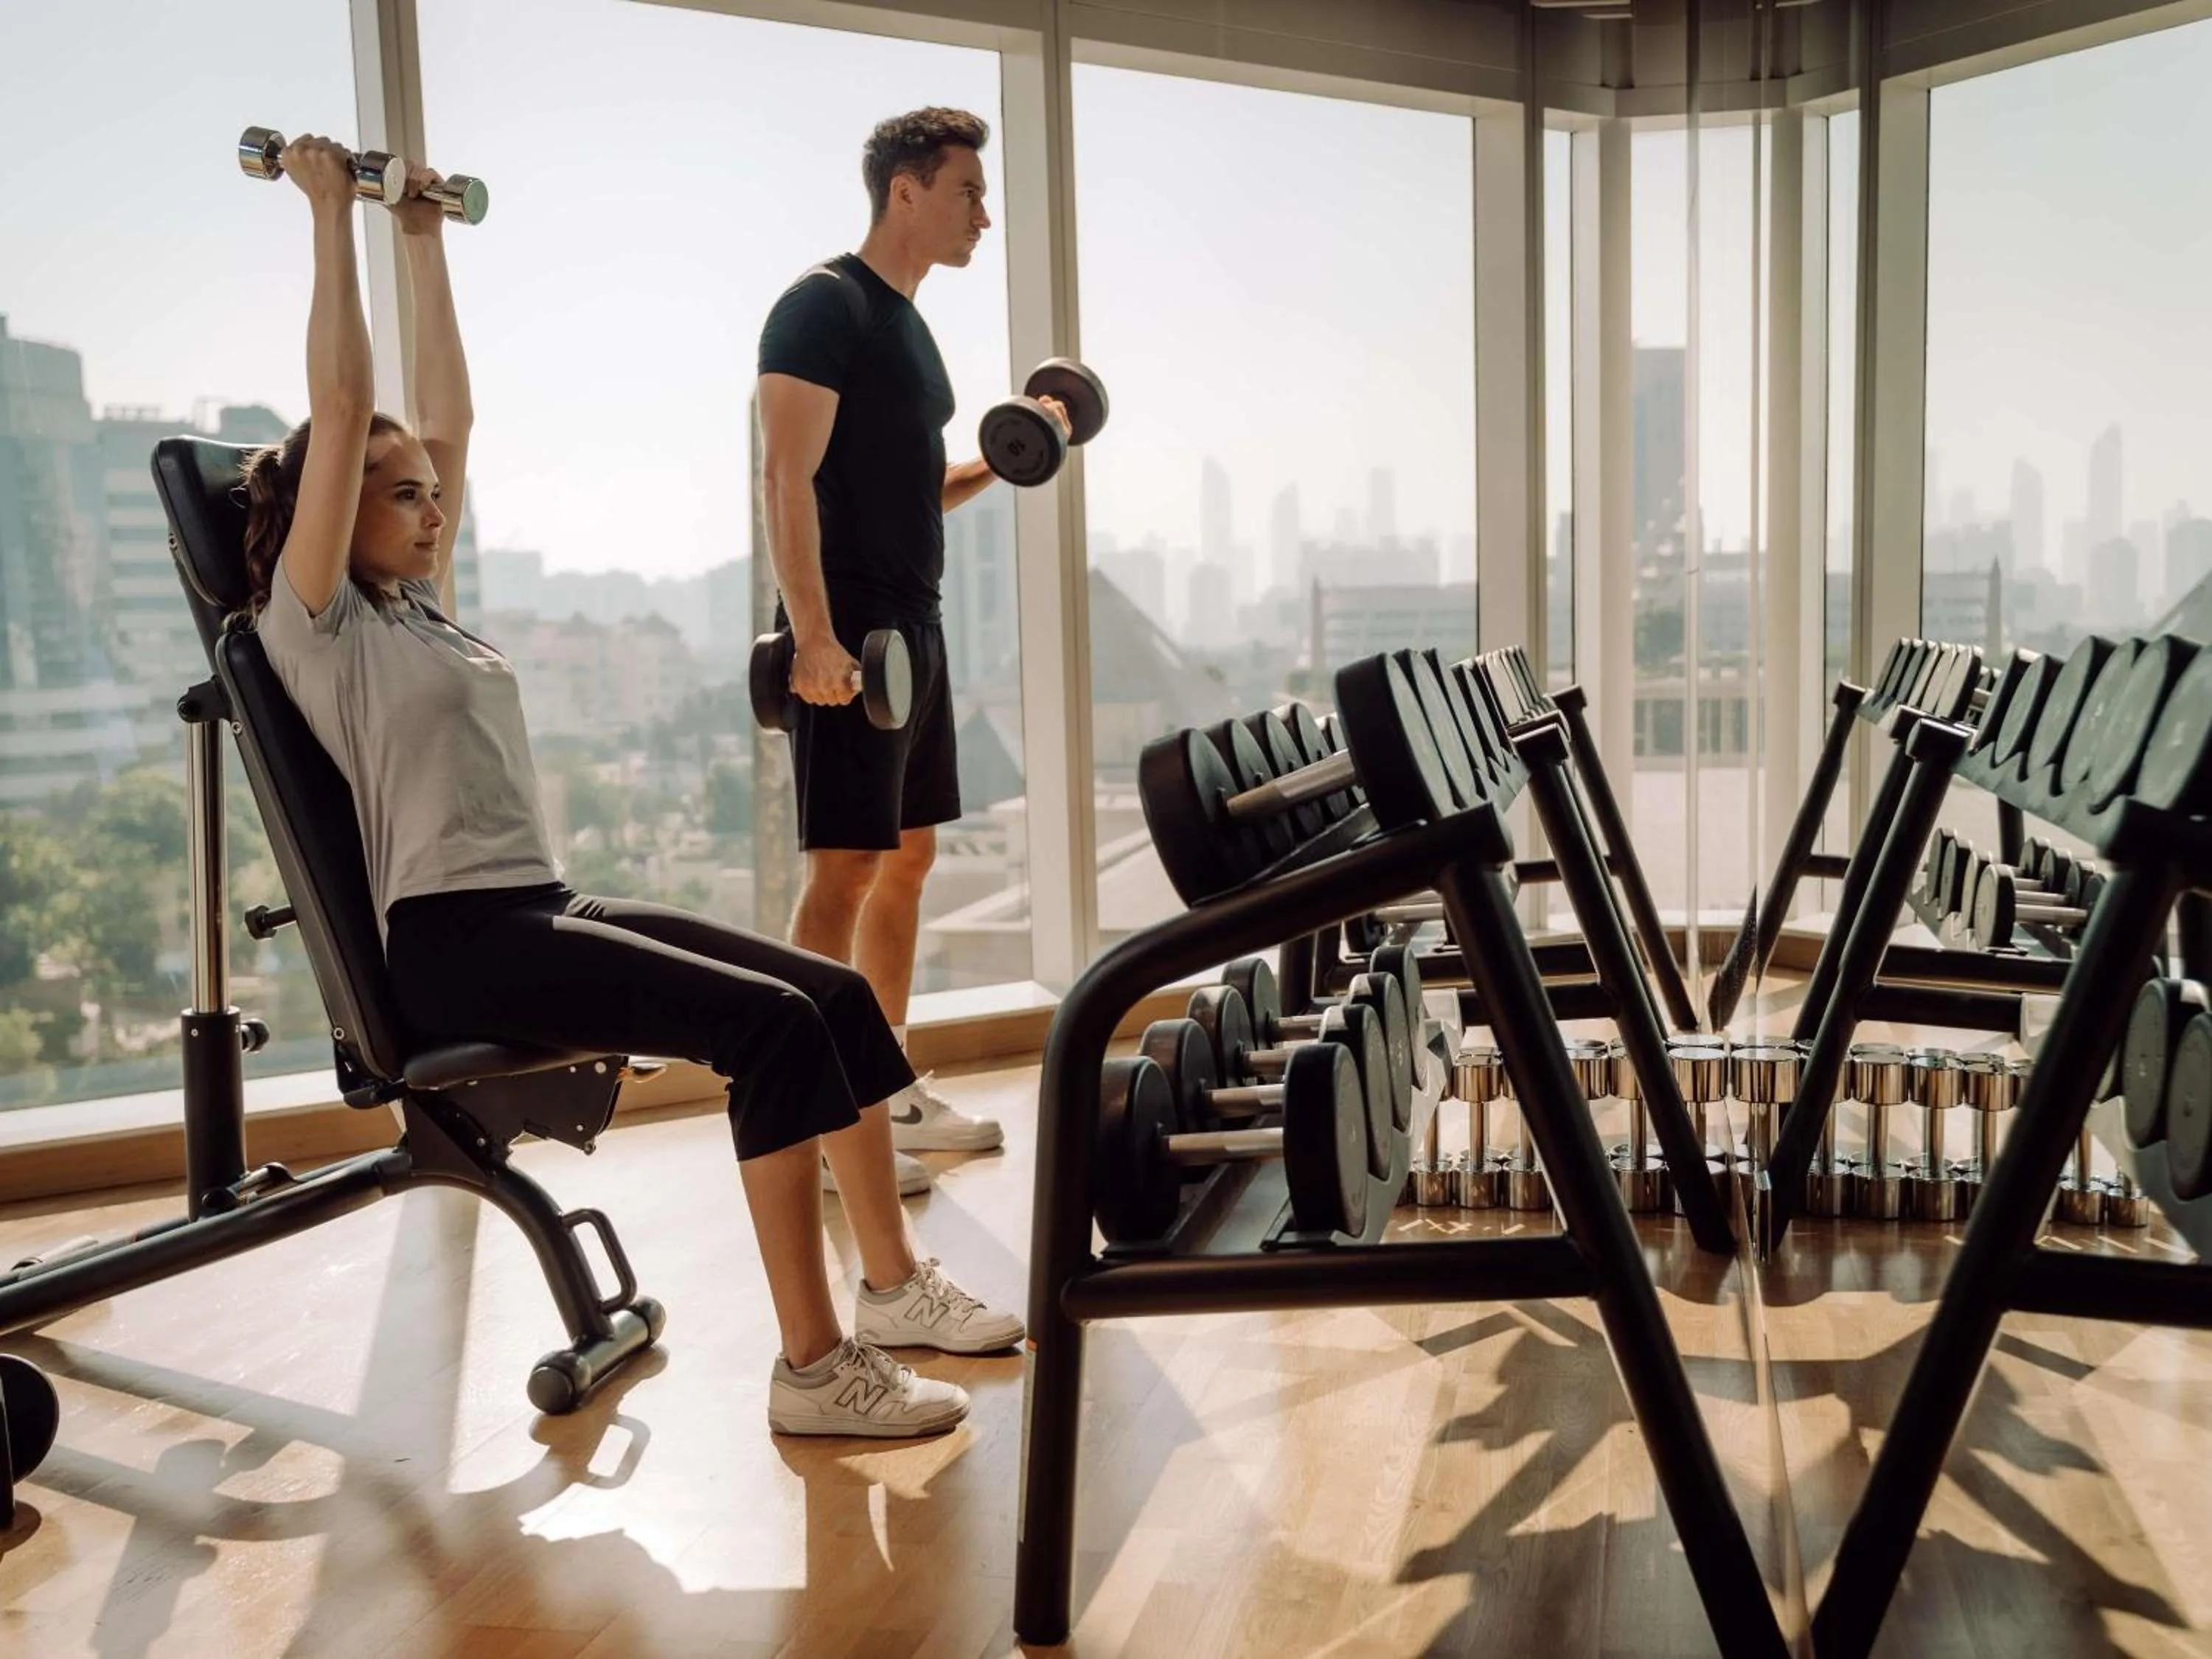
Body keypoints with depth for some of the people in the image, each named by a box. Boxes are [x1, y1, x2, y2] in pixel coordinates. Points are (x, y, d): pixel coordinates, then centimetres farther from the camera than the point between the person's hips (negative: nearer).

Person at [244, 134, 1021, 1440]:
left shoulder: (421, 605, 20)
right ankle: (814, 1366, -20)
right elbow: (341, 411, -10)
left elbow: (448, 420, 22)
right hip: (456, 941, -9)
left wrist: (428, 240, 26)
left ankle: (895, 1285, 4)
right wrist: (333, 217, -6)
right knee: (772, 1024, -26)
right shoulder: (313, 623, -2)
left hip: (545, 910, 9)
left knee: (840, 995, -4)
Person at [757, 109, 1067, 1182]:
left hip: (913, 627, 10)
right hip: (850, 636, -10)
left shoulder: (907, 326, 19)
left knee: (908, 857, 12)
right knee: (845, 868, -8)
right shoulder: (824, 306, -9)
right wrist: (814, 636, -26)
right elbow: (788, 477, -18)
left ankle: (890, 1092, 22)